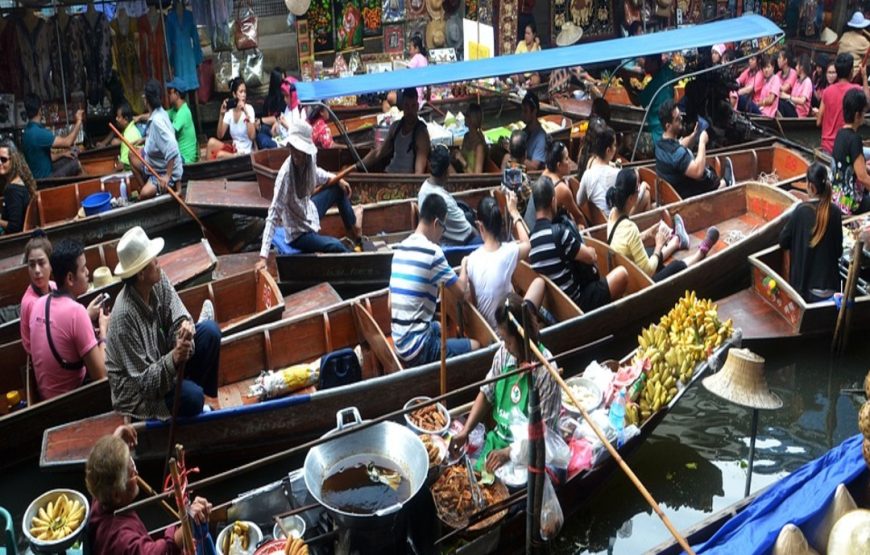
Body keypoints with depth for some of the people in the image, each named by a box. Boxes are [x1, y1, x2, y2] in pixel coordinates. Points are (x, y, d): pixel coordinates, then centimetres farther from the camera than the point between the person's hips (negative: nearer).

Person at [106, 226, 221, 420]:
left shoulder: (159, 281, -12)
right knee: (191, 397, -31)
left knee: (211, 330, -7)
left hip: (163, 360, 7)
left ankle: (208, 397, 6)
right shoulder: (124, 315, -31)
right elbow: (144, 381, -27)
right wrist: (174, 358, -44)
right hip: (137, 392, -7)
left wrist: (185, 327, -32)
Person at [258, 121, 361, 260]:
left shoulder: (309, 159, -15)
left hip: (309, 211, 8)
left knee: (339, 188, 17)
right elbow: (273, 215, -36)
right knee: (336, 246, -28)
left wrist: (337, 179, 7)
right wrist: (263, 256, -42)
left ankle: (353, 228, 40)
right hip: (298, 233, -8)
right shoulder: (285, 174, -34)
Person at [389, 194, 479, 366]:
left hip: (398, 342, 9)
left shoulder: (399, 248, 8)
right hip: (418, 349, -9)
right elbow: (461, 291, -9)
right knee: (476, 346, -1)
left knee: (441, 327, 34)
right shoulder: (432, 251, -16)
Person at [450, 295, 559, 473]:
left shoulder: (545, 371, -23)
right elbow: (487, 394, 7)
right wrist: (465, 431, -4)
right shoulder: (504, 352, -7)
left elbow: (544, 430, -18)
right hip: (499, 437, 5)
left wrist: (508, 453, -24)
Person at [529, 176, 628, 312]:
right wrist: (590, 251, 11)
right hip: (576, 302, -8)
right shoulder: (558, 232, -23)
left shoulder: (532, 237, 0)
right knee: (622, 273, 4)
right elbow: (591, 257, -10)